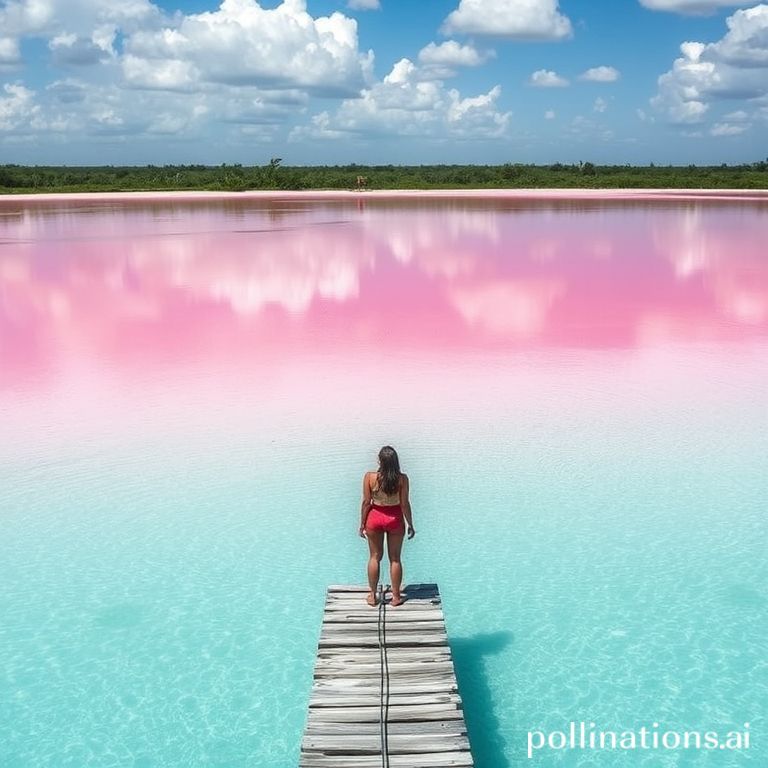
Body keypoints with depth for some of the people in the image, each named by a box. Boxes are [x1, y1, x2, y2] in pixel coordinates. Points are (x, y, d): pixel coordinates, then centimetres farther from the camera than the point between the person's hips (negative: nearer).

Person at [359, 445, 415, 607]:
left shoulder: (370, 477, -16)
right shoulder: (402, 479, -17)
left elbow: (366, 502, -10)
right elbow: (405, 504, -11)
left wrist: (362, 524, 3)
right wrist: (410, 524, 2)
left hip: (375, 518, 0)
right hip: (395, 519, 0)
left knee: (375, 557, 16)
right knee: (395, 558, 14)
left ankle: (372, 596, 25)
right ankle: (396, 596, 22)